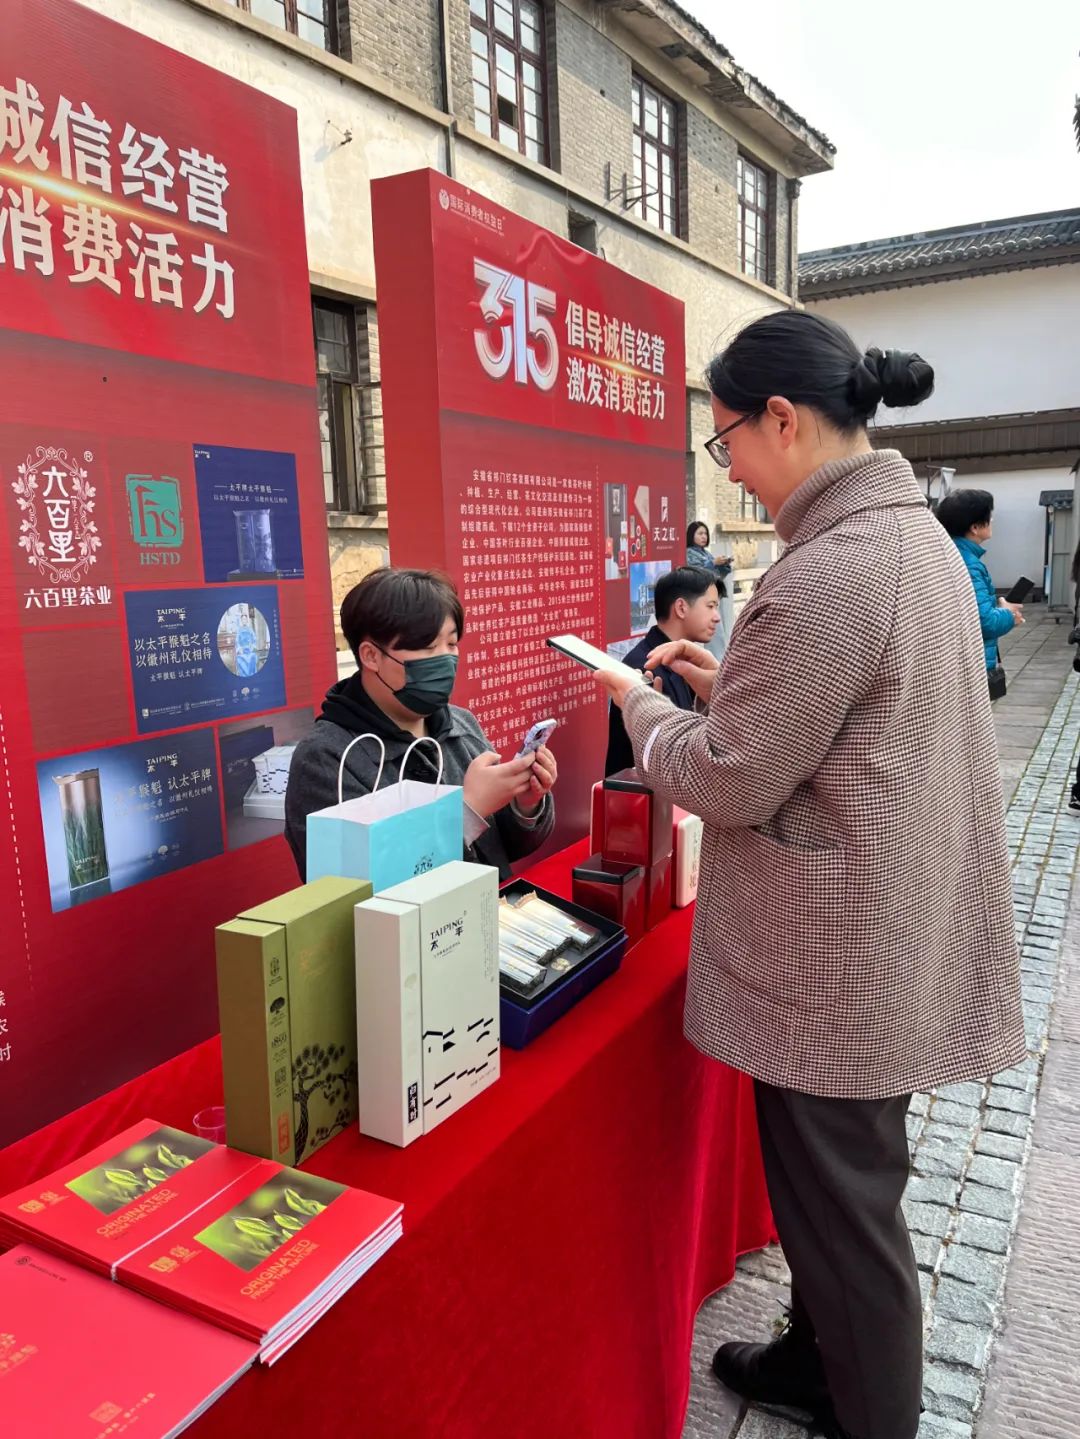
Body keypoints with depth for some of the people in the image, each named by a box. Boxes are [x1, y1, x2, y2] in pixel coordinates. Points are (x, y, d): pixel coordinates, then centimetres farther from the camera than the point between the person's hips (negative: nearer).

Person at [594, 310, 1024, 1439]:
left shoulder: (829, 572, -26)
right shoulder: (918, 535, 7)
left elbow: (729, 782, -21)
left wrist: (638, 703, -4)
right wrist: (727, 684, 8)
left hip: (836, 967, -10)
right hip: (895, 942, 10)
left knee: (841, 1206, 11)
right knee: (839, 1184, 26)